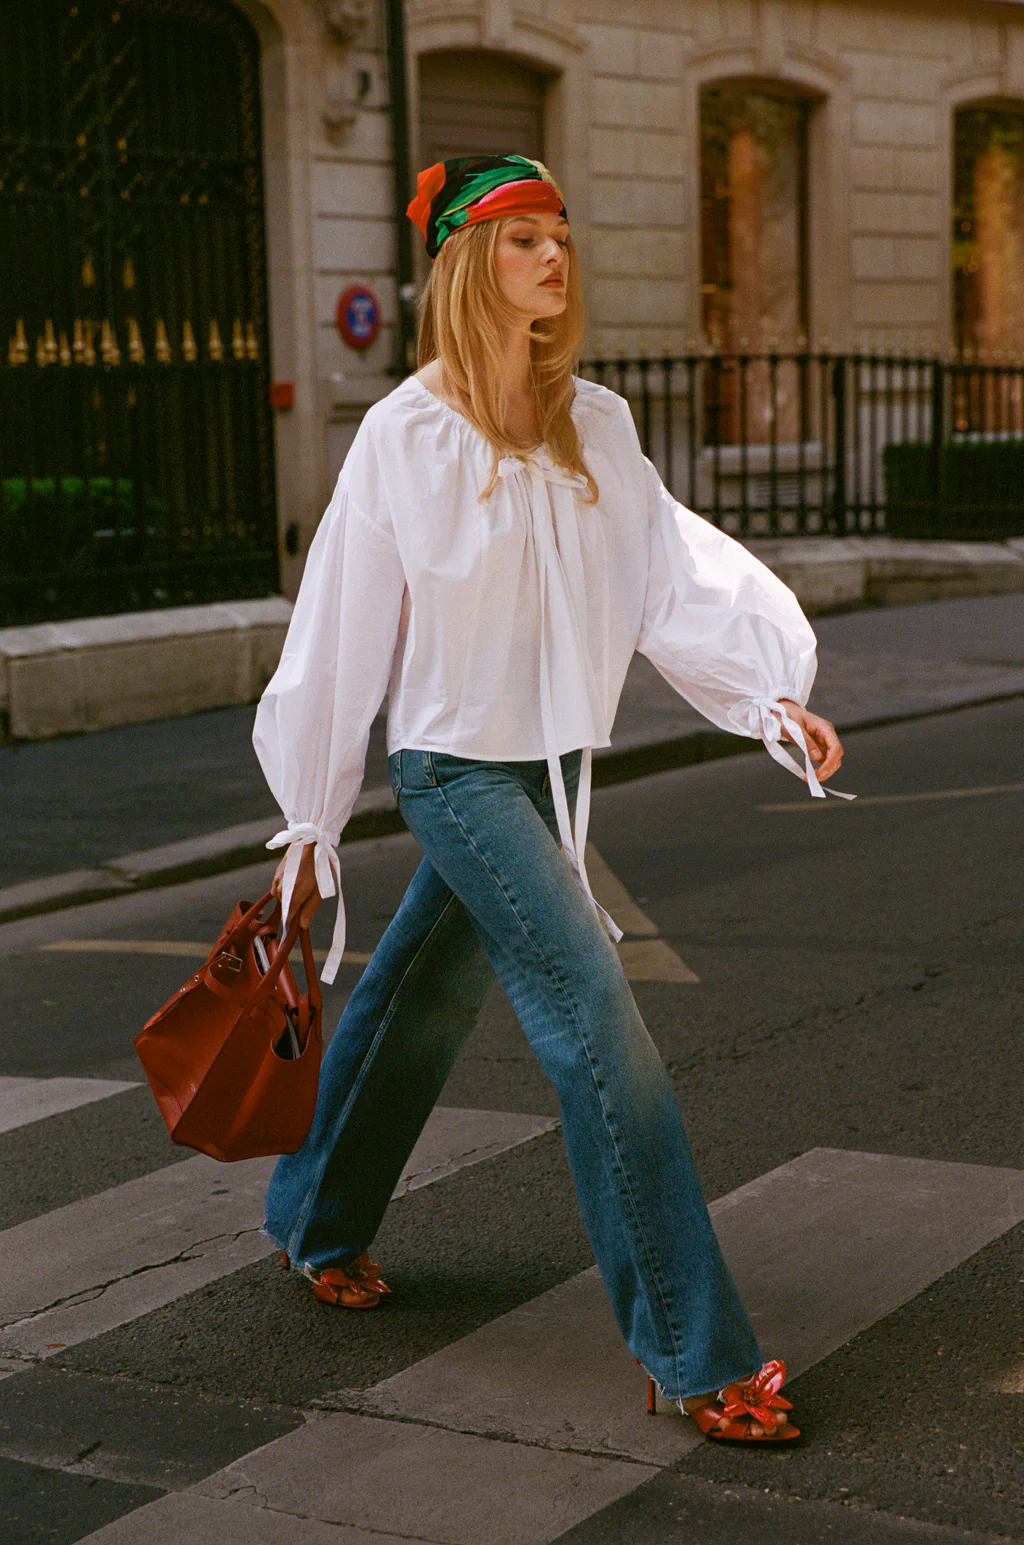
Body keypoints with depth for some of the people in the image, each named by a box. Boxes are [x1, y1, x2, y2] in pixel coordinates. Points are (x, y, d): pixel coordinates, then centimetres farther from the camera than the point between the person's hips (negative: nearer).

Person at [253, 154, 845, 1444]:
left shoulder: (594, 424, 3)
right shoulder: (403, 436, -10)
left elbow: (676, 570, -5)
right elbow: (342, 633, -6)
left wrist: (771, 692, -20)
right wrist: (307, 826, -2)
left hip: (553, 760, 6)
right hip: (455, 765, -6)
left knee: (426, 993, 20)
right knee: (591, 1007, -16)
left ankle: (318, 1226, 43)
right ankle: (692, 1351, -12)